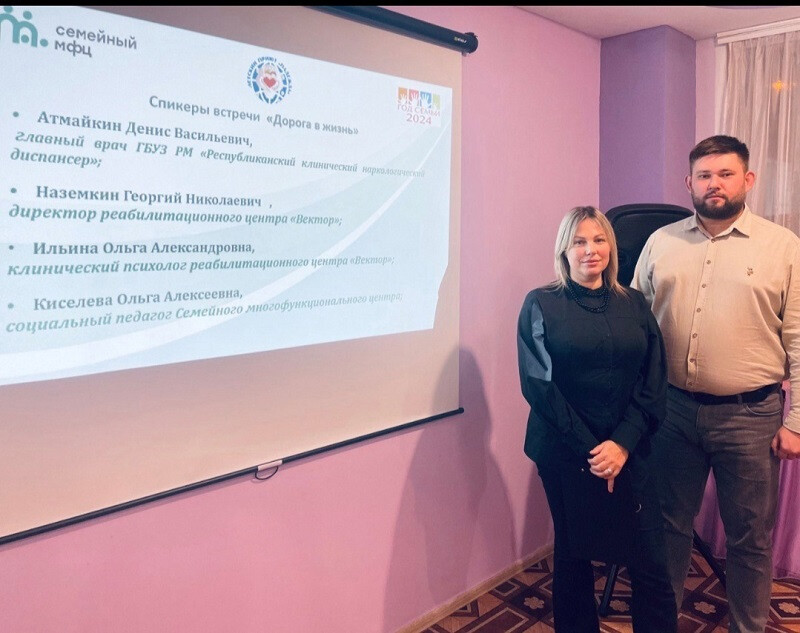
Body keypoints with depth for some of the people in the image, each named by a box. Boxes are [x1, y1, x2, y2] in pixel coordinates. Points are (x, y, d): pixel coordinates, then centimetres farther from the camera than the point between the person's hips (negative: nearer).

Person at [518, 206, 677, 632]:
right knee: (573, 553, 12)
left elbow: (653, 382, 2)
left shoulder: (634, 304, 7)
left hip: (627, 451, 2)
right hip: (565, 452, -2)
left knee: (650, 565, 1)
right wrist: (587, 448, -12)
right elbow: (538, 384, -8)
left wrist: (622, 442, -11)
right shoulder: (540, 305, -2)